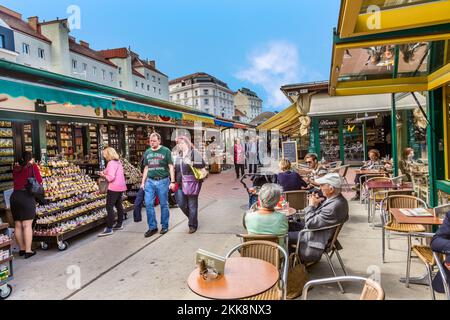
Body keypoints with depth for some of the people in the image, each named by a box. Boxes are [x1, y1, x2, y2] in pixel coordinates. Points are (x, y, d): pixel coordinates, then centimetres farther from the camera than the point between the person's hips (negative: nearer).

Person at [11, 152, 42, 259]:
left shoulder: (16, 168, 11)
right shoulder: (33, 166, -1)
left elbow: (15, 180, 15)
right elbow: (39, 181, -2)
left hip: (14, 196, 5)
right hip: (27, 196, -5)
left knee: (17, 225, 12)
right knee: (27, 225, -3)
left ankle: (21, 249, 24)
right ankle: (28, 251, 0)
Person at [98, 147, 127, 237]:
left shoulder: (111, 163, -15)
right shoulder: (118, 162, 13)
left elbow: (111, 177, -23)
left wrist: (103, 175, -6)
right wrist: (105, 172, 8)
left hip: (114, 188, -10)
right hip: (121, 187, 10)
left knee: (109, 207, -6)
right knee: (118, 205, 18)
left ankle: (109, 229, -5)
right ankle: (119, 224, 28)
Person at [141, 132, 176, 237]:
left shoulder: (166, 151, -1)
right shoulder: (147, 152, 12)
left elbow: (171, 167, -2)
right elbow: (146, 168, 18)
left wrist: (172, 182, -7)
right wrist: (143, 182, 14)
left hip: (162, 181, -4)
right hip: (150, 181, 4)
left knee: (164, 204, 5)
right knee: (148, 204, 0)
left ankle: (164, 226, 19)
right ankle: (152, 227, 13)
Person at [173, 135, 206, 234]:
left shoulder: (194, 152, -3)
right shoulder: (178, 155, 15)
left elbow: (202, 164, -11)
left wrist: (191, 163, -24)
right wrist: (174, 181, 16)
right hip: (180, 183, 6)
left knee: (192, 204, 3)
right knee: (181, 203, 5)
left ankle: (193, 225, 17)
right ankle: (192, 218, 31)